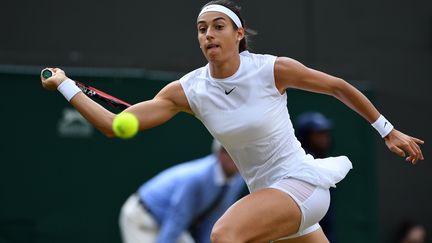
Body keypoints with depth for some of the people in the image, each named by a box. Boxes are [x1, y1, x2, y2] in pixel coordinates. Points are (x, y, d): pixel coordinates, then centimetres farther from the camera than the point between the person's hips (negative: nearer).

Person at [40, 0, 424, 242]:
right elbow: (114, 124, -7)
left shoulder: (273, 69, -14)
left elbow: (339, 87, 0)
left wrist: (388, 131, 6)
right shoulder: (188, 90, -5)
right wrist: (65, 86, -14)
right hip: (267, 195, 5)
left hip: (300, 181, -5)